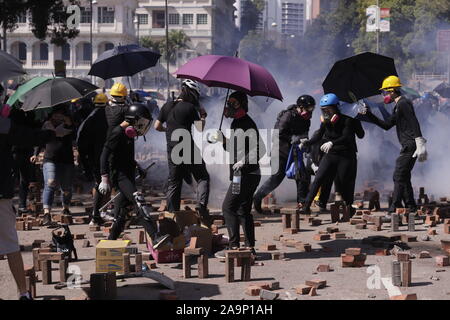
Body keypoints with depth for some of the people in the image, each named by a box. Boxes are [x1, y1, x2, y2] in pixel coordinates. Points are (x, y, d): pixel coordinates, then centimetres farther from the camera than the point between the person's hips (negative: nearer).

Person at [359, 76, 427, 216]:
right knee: (404, 177, 14)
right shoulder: (398, 106, 21)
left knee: (399, 177, -12)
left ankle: (394, 209, -14)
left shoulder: (403, 104, -12)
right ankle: (411, 207, 19)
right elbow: (386, 125, 24)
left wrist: (420, 143, -30)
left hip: (410, 146, -11)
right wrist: (369, 115, 17)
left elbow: (414, 123, -22)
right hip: (407, 147, 11)